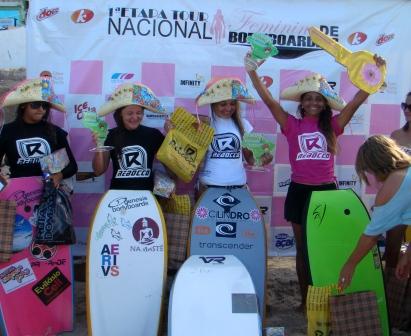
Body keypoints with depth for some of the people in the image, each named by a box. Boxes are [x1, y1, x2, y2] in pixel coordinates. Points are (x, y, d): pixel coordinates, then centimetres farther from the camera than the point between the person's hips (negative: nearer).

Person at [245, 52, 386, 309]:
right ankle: (305, 301, 23)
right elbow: (269, 100, -8)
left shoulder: (332, 125, 4)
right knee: (304, 249, 11)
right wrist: (252, 71, -17)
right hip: (299, 191, -1)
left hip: (327, 190, 1)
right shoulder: (292, 125, 1)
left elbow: (357, 101, -2)